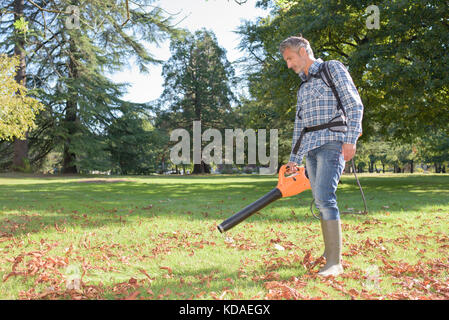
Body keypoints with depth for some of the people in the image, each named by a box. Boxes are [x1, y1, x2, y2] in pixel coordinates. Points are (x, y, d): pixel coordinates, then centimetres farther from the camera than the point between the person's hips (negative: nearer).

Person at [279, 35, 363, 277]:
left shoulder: (333, 69, 5)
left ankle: (334, 262, -18)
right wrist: (294, 159, 20)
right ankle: (331, 249, 16)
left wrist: (350, 139, -16)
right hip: (310, 148, 8)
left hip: (331, 142, -7)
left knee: (324, 197, -19)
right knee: (320, 201, 6)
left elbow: (355, 105, -5)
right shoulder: (302, 88, 25)